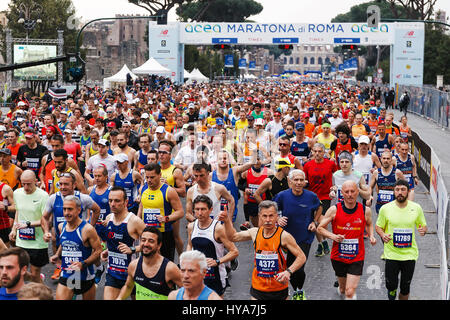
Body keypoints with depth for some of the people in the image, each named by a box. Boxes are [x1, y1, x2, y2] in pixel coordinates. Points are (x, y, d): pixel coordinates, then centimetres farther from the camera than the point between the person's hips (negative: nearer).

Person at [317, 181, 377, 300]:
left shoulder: (365, 210, -5)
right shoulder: (334, 210, -9)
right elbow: (320, 228, -1)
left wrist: (371, 236, -1)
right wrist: (332, 236, -18)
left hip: (357, 258, -1)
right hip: (338, 257, 1)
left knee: (350, 292, -13)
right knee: (343, 289, 20)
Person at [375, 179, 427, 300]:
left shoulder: (416, 208, -1)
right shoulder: (385, 208, -5)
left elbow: (423, 225, 11)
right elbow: (378, 226, 6)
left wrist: (423, 230, -13)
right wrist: (383, 235, -15)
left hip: (410, 254, 1)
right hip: (391, 253, -1)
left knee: (405, 289, 7)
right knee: (391, 286, 0)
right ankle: (391, 297, 35)